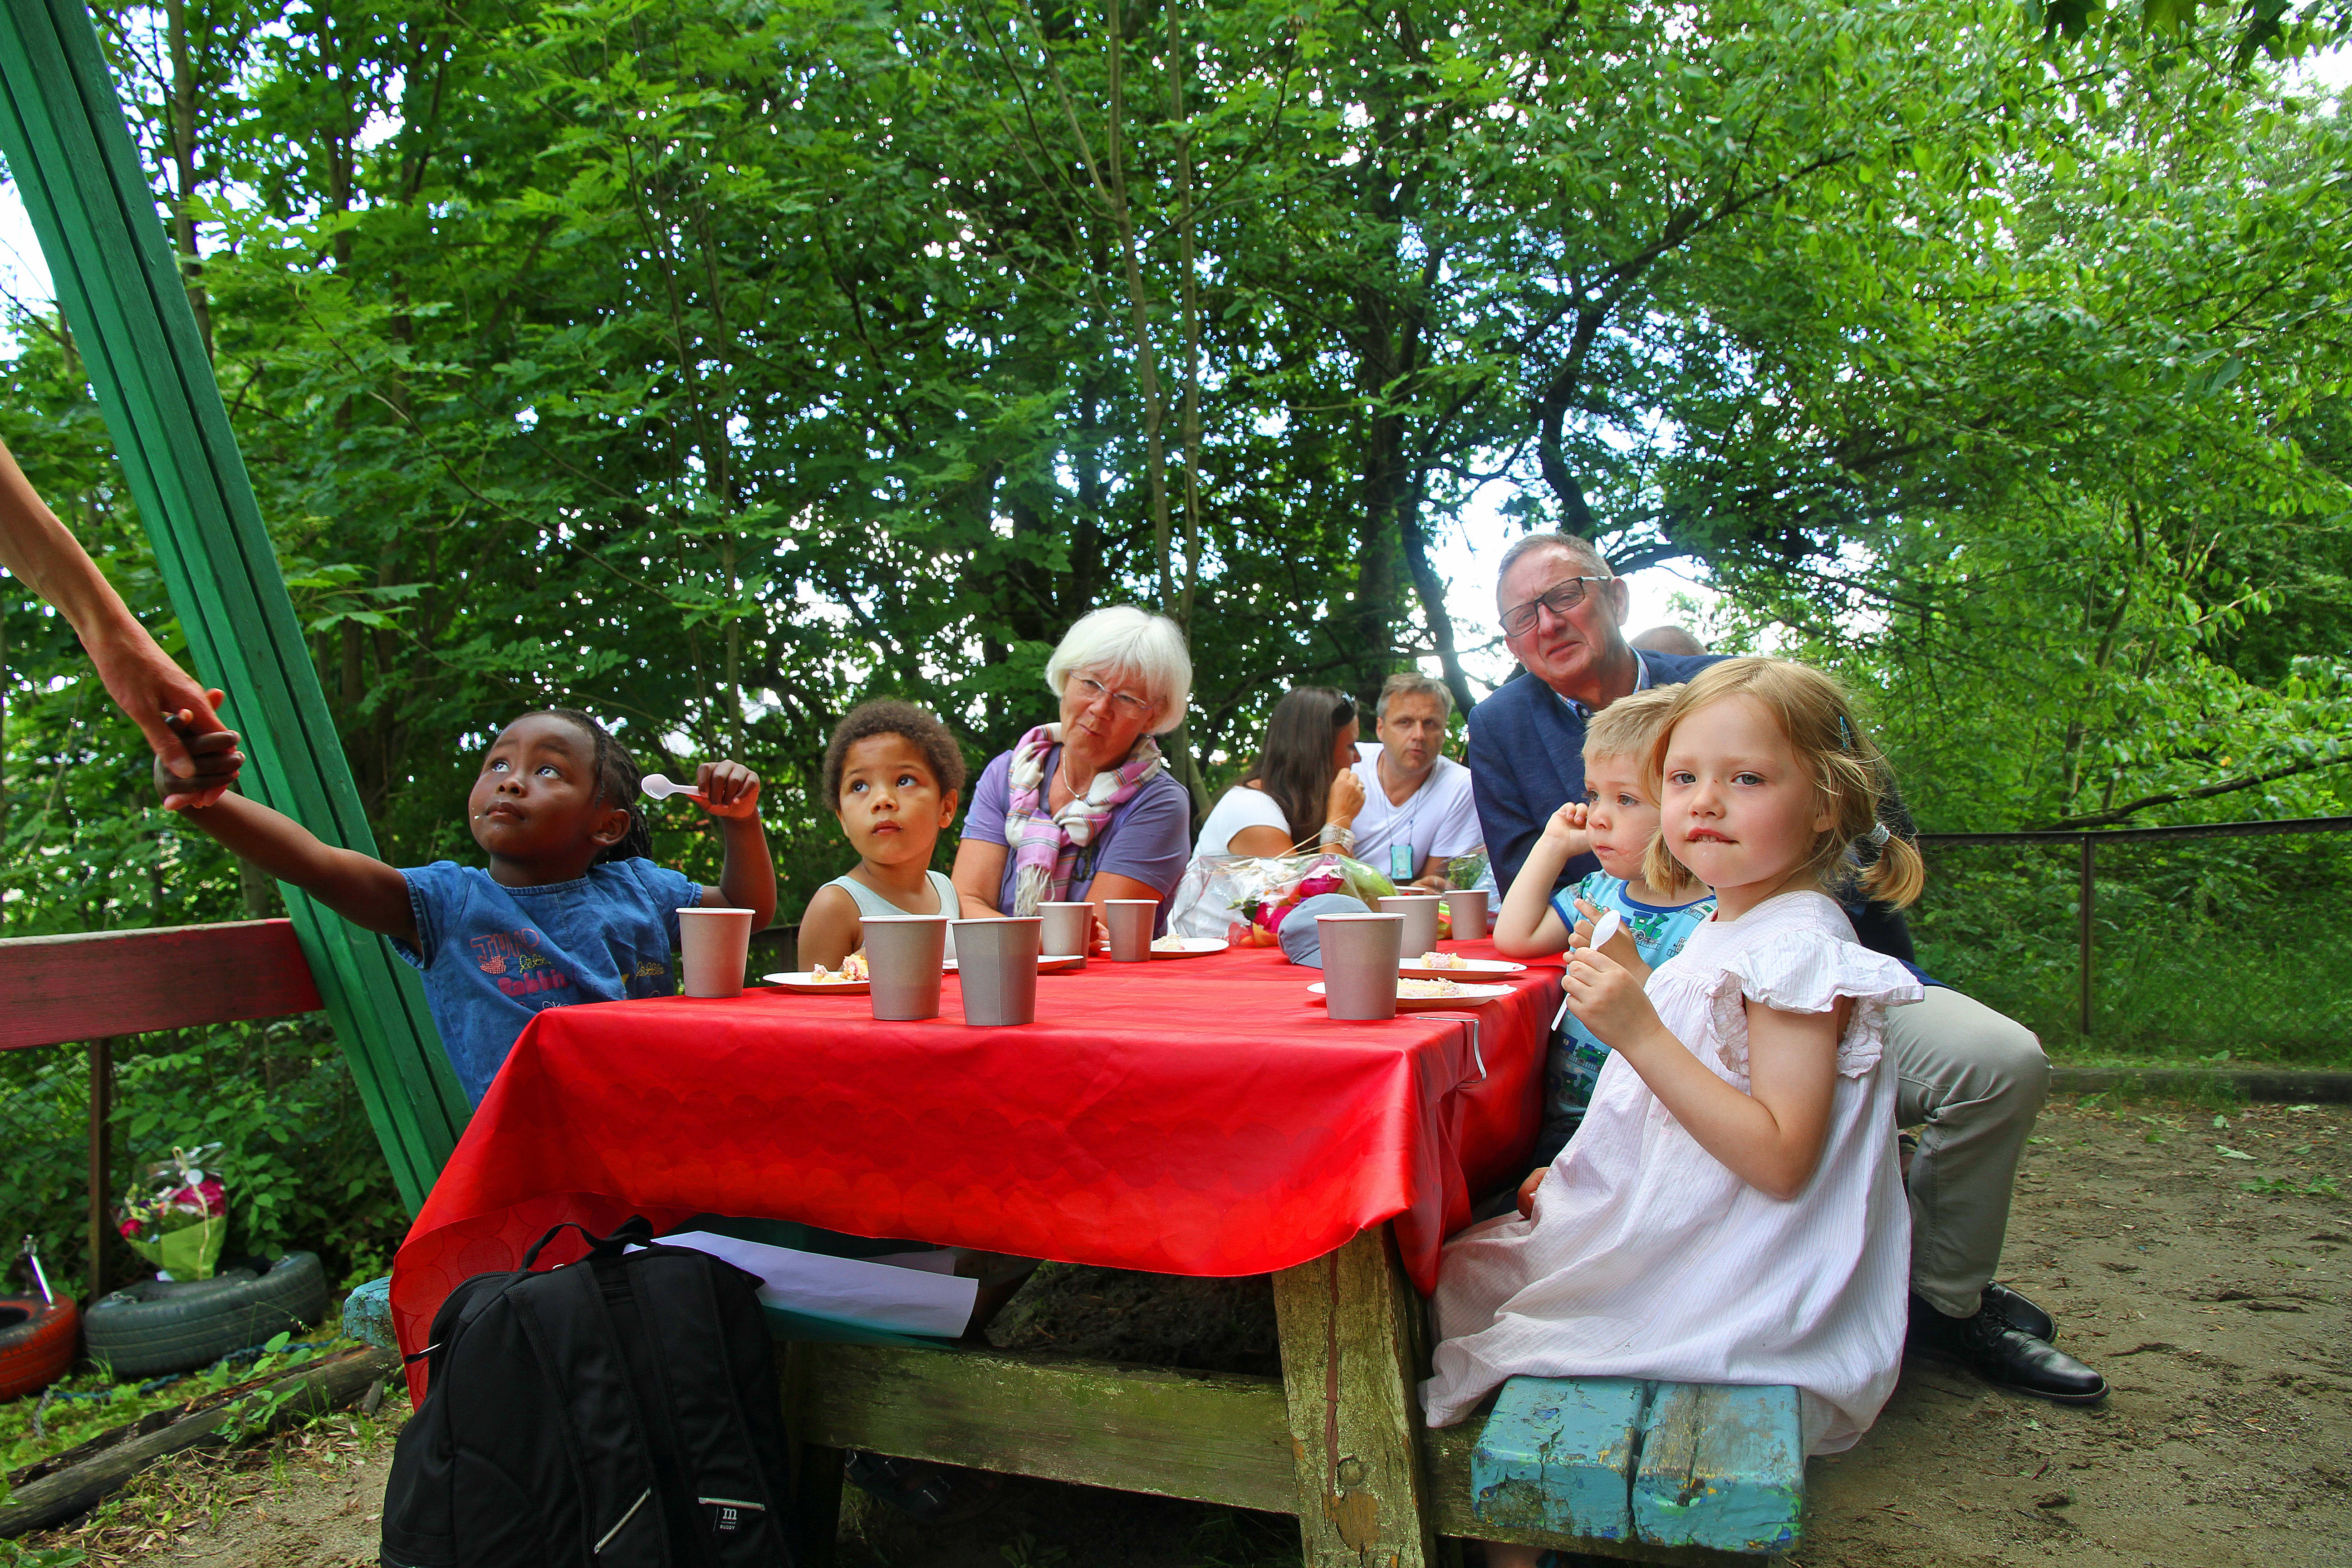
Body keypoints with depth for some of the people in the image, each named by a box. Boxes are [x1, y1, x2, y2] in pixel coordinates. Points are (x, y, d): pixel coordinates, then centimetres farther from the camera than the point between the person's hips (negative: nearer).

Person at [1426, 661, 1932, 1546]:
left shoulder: (1799, 947, -22)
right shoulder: (1726, 933, 8)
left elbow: (1779, 1160, -28)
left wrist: (1641, 1034, -32)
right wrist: (1580, 1172, 10)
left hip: (1743, 1288, -9)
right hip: (1668, 1231, 10)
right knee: (1462, 1274, 14)